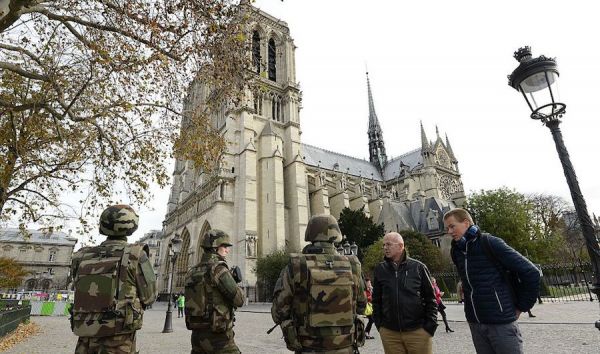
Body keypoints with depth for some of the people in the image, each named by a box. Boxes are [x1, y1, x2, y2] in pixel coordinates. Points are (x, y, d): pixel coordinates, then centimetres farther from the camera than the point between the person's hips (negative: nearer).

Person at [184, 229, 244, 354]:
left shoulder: (192, 272, 9)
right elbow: (239, 300, -15)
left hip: (197, 334, 8)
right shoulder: (217, 268, -15)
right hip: (217, 336, -8)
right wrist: (235, 284, 5)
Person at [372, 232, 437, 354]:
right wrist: (379, 324, 4)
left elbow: (430, 298, 3)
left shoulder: (418, 267, -1)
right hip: (389, 332, 2)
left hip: (418, 331, -1)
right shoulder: (380, 269, 3)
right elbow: (376, 299, 9)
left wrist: (430, 326, -2)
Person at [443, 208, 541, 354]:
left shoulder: (490, 243, -13)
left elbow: (531, 273, -11)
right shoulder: (456, 251, 4)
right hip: (474, 323, 6)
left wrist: (521, 307, -5)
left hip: (501, 322, -5)